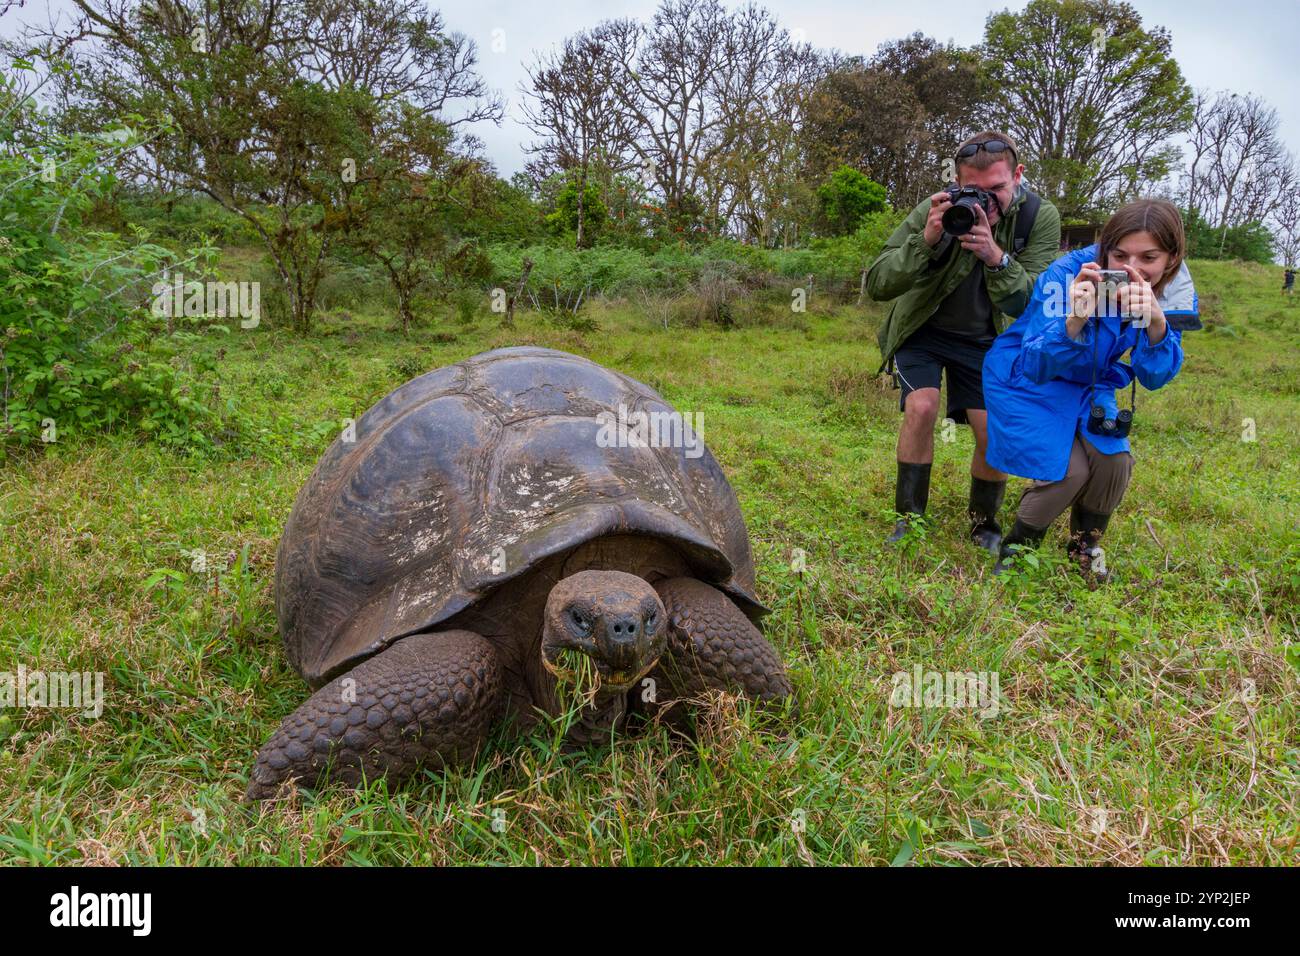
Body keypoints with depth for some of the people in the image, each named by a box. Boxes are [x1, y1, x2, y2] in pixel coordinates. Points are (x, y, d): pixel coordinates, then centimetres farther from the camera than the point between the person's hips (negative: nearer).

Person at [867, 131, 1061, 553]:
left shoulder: (1040, 217, -19)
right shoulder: (935, 210, -25)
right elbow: (876, 284, -29)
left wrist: (996, 257, -42)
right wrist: (926, 240, -44)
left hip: (983, 338, 2)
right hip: (922, 329, -1)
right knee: (921, 408, -23)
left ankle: (984, 524, 20)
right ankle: (909, 521, -5)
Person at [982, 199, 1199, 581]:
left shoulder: (1173, 293, -17)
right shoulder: (1067, 275, -31)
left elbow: (1155, 377, -19)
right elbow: (1034, 367, -33)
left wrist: (1156, 324, -40)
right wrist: (1074, 321, -52)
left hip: (1087, 386, 5)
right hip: (1025, 378, -5)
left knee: (1114, 459, -14)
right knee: (1068, 470, -18)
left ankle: (1084, 546, 15)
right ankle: (1016, 548, 10)